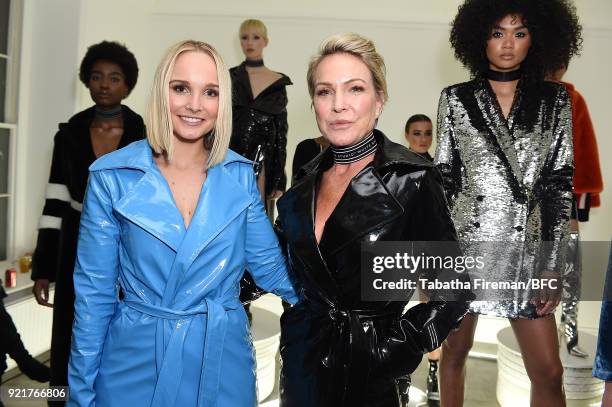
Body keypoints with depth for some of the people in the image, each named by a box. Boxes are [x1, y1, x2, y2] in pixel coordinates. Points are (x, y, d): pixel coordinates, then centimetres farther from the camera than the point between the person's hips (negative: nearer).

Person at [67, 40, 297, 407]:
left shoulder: (240, 174, -3)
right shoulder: (112, 177, -9)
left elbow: (269, 266, 6)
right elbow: (94, 293, -4)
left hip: (223, 364, 2)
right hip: (137, 366, -1)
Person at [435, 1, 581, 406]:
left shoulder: (555, 99, 6)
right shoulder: (456, 98, 3)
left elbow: (560, 183, 2)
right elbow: (442, 177, 3)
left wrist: (554, 264, -3)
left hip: (527, 250, 1)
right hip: (464, 244, 0)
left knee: (549, 372, 3)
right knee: (455, 350, 13)